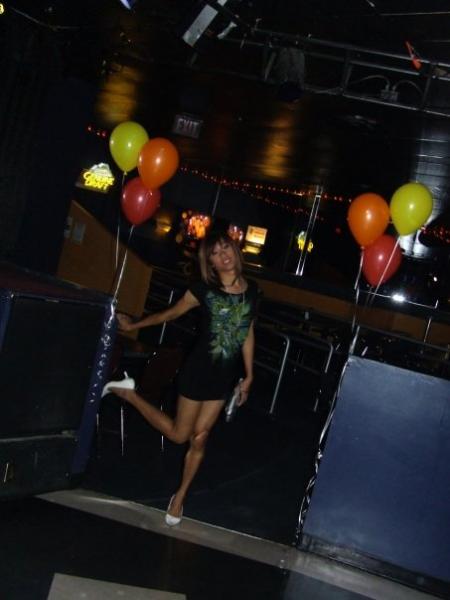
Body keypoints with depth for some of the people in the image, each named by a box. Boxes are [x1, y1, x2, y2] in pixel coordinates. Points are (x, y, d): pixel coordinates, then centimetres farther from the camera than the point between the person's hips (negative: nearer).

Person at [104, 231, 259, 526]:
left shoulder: (252, 290, -2)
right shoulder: (204, 289, -14)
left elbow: (248, 334, 6)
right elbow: (172, 313, -1)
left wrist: (249, 376, 9)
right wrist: (134, 325, 6)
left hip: (225, 376, 3)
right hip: (198, 371, -3)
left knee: (199, 438, 10)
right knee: (179, 434, 8)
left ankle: (180, 496, 28)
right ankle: (129, 393, 24)